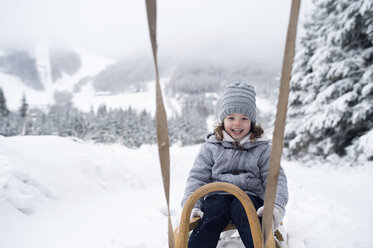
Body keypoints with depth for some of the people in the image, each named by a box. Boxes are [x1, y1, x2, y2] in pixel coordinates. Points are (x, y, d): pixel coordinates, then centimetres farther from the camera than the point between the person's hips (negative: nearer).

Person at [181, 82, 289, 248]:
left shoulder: (262, 148, 10)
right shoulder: (211, 147, 10)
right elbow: (197, 177, 6)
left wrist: (276, 205, -16)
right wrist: (192, 206, -10)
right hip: (217, 195, 1)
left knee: (243, 208, -34)